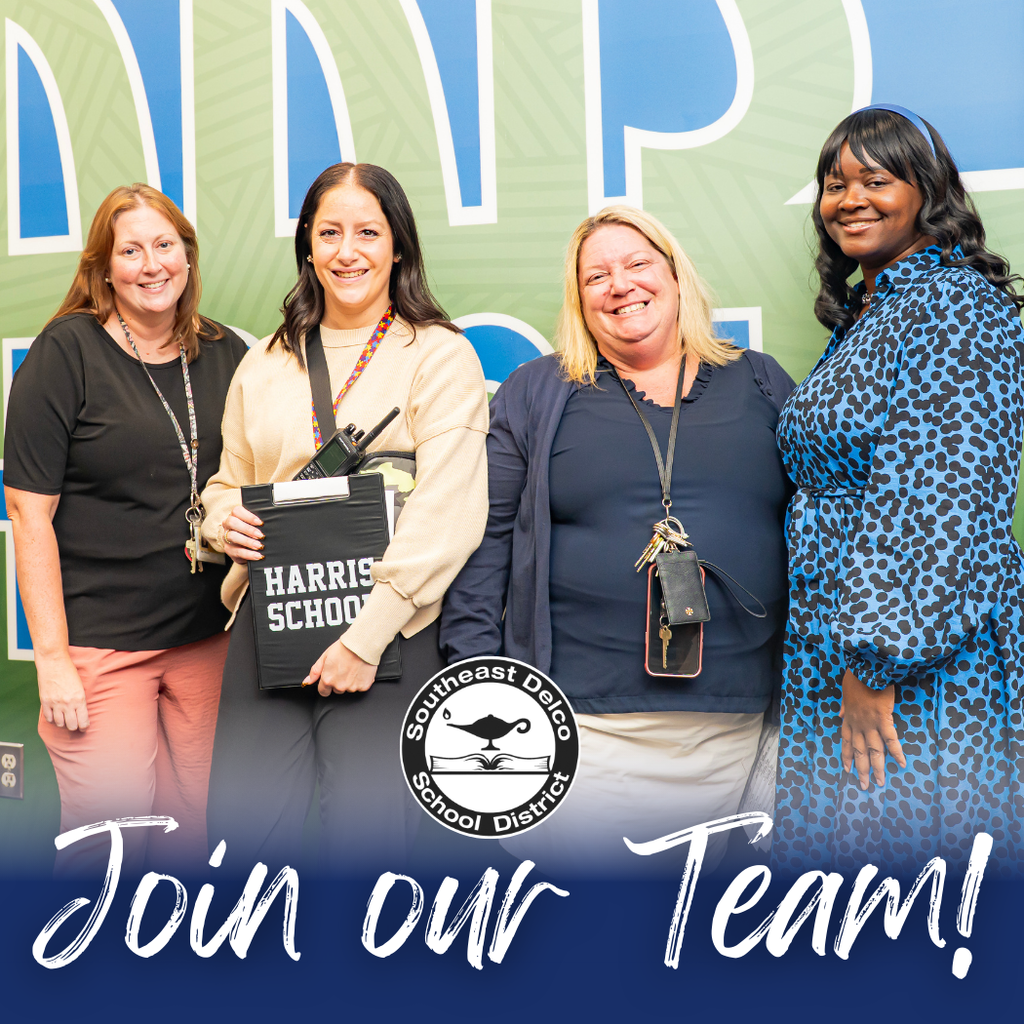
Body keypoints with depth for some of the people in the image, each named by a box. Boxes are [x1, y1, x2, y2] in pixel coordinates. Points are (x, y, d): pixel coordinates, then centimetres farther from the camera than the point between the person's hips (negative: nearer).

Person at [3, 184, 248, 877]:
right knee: (109, 838, -5)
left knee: (194, 827, 8)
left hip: (210, 637, 4)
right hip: (100, 640, -4)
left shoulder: (227, 355, 8)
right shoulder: (66, 352, -5)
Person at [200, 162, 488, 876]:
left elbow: (448, 512, -10)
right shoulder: (264, 364, 17)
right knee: (241, 827, -4)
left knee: (367, 836, -7)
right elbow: (229, 481, 27)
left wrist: (368, 634, -15)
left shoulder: (441, 355, 1)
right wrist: (225, 521, 2)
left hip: (392, 625, -4)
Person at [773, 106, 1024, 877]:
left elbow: (939, 506, -20)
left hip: (921, 663, -9)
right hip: (836, 649, 9)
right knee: (835, 841, 13)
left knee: (902, 840, -2)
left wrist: (877, 663, -21)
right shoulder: (863, 315, 16)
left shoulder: (956, 306, -12)